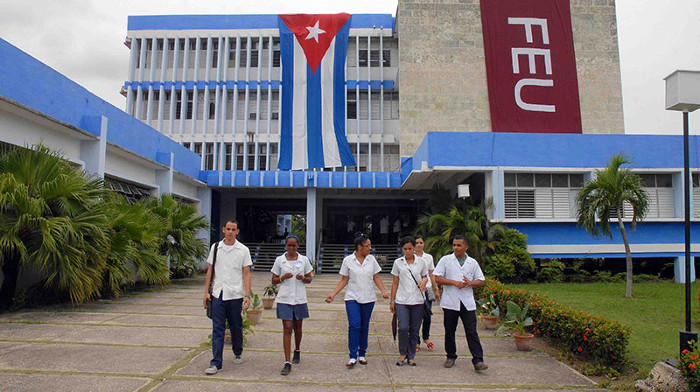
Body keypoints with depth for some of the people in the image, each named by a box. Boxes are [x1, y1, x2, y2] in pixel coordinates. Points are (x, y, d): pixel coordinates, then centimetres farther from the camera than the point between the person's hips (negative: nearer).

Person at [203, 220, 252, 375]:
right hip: (218, 294, 1)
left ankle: (237, 354, 32)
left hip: (235, 294, -1)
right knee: (217, 329, -1)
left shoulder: (243, 250, 0)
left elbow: (246, 274, -2)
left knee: (236, 327, 10)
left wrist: (247, 295, -10)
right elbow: (210, 270, 12)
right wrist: (206, 291, 5)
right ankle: (216, 363, 2)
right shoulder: (215, 247, 8)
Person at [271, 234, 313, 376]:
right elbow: (274, 280, 6)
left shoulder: (304, 260, 4)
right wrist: (283, 277, -14)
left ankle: (297, 351, 41)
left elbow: (309, 279, 10)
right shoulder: (279, 260, 1)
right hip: (284, 299, -1)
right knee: (287, 329, -7)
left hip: (300, 299, 2)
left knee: (297, 328, 14)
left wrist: (303, 278, -12)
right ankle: (287, 363, -5)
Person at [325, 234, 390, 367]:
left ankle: (362, 354, 23)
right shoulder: (348, 260, -3)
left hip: (368, 298, 3)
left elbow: (376, 278, 7)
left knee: (364, 327, 9)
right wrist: (333, 294, -6)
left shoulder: (371, 259, 3)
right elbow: (344, 280, 2)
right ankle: (353, 356, -4)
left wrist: (383, 290, -8)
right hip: (352, 298, -2)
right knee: (354, 325, -13)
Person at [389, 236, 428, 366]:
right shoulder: (398, 262, 3)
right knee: (403, 328, -13)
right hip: (402, 300, -1)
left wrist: (424, 281, -5)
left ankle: (411, 356, 21)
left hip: (417, 301, 1)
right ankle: (403, 353, 9)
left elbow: (425, 276, 19)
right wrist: (392, 301, 7)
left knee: (414, 330, 5)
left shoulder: (421, 262, 5)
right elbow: (395, 283, 8)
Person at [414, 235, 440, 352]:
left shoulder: (429, 257, 10)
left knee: (427, 316, 2)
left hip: (427, 289, 3)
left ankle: (426, 338, 27)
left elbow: (432, 275, 14)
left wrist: (436, 289, 11)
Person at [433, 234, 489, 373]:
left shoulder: (473, 263, 10)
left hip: (468, 303, 1)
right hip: (450, 302, -1)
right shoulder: (446, 260, 3)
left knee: (472, 332, -3)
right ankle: (451, 357, 25)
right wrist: (454, 282, -14)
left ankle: (478, 361, -2)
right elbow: (437, 278, -4)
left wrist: (470, 283, -10)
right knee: (450, 331, 9)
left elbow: (480, 281, 12)